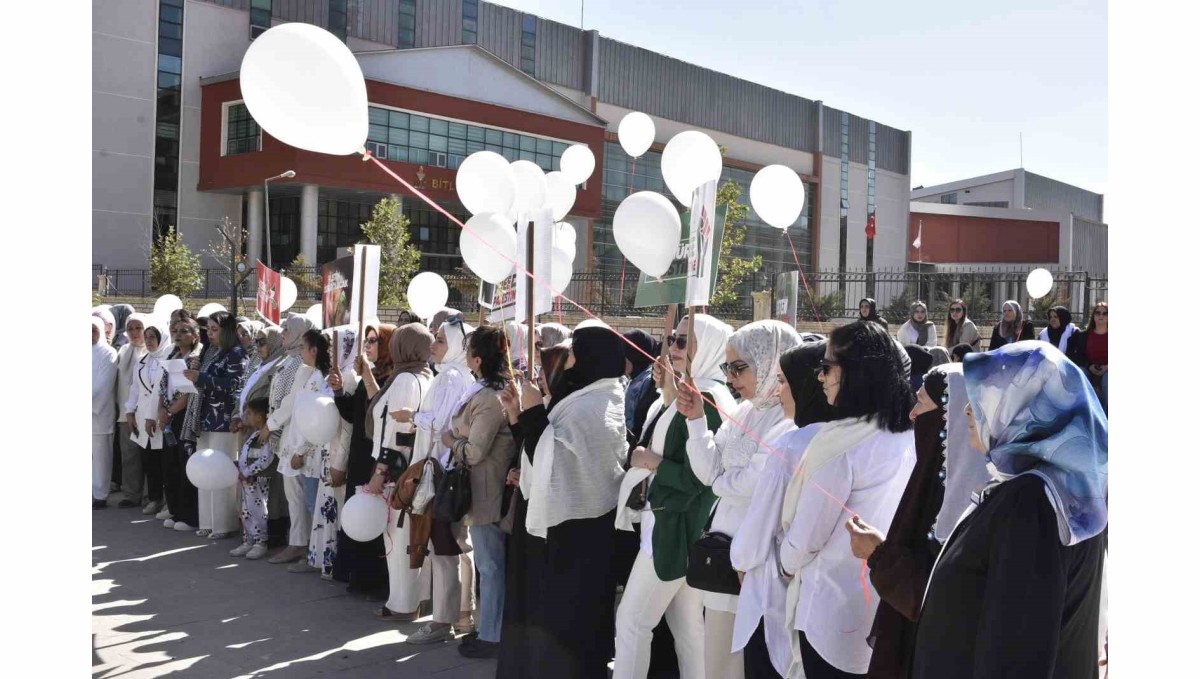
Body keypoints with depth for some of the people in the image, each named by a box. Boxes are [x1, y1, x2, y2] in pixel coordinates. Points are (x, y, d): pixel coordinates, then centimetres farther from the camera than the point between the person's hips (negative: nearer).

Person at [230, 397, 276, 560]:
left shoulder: (266, 436, -18)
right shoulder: (252, 433, 12)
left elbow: (266, 459, -25)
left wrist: (246, 472, -21)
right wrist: (240, 471, 4)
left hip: (258, 481, -10)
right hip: (246, 480, 10)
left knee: (257, 512, -3)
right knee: (246, 512, 15)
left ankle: (260, 544, 6)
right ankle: (248, 542, 24)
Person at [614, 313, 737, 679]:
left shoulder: (706, 401, -18)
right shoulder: (682, 394, 12)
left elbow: (697, 477, -24)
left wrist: (652, 463, -13)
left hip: (676, 527, -10)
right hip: (674, 524, 10)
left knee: (631, 618, -2)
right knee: (688, 626, 13)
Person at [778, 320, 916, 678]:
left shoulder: (840, 440, -22)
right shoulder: (912, 436, -1)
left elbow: (805, 536, -14)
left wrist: (788, 564, 7)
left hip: (836, 610, -6)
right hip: (890, 604, 6)